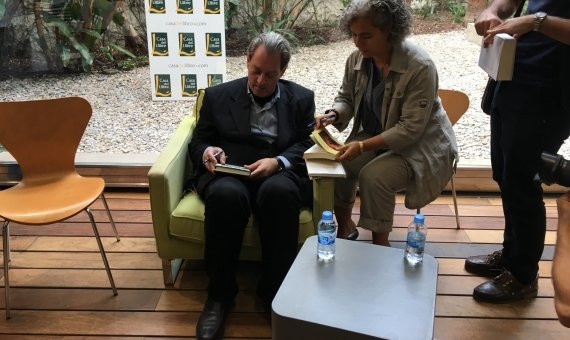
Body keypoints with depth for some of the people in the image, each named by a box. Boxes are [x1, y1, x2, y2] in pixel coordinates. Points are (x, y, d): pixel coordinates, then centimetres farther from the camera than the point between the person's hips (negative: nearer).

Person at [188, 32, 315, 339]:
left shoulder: (301, 98, 14)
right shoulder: (218, 96, 15)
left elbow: (308, 146, 6)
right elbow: (197, 143, 15)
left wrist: (277, 162, -14)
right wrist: (208, 152, -10)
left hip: (279, 175, 0)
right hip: (228, 175, 1)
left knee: (279, 191, -37)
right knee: (227, 195, -36)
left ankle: (275, 291, -21)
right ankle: (220, 293, -17)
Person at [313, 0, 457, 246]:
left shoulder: (420, 67, -25)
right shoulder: (357, 59, -7)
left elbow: (410, 129, -26)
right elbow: (346, 98, 9)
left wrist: (363, 146, -32)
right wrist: (333, 115, -15)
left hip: (419, 145, -6)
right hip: (374, 137, 6)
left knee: (373, 177, -29)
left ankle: (380, 245, -6)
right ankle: (345, 228, 10)